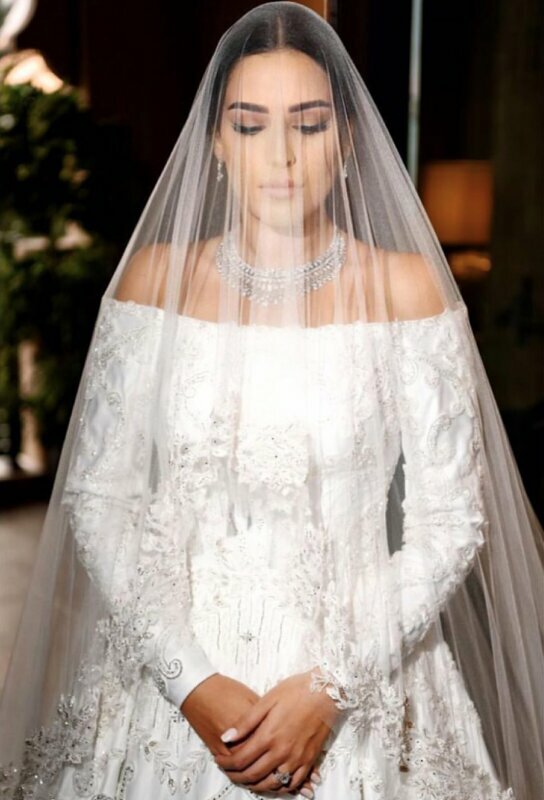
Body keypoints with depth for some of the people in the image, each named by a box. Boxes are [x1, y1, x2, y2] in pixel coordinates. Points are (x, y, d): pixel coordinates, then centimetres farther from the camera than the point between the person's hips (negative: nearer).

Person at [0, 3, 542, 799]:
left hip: (358, 684, -1)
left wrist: (331, 688, -14)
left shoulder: (406, 288, -8)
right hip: (173, 674, 2)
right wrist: (191, 685, -12)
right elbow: (96, 497, -4)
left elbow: (452, 520, -7)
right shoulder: (154, 277, -4)